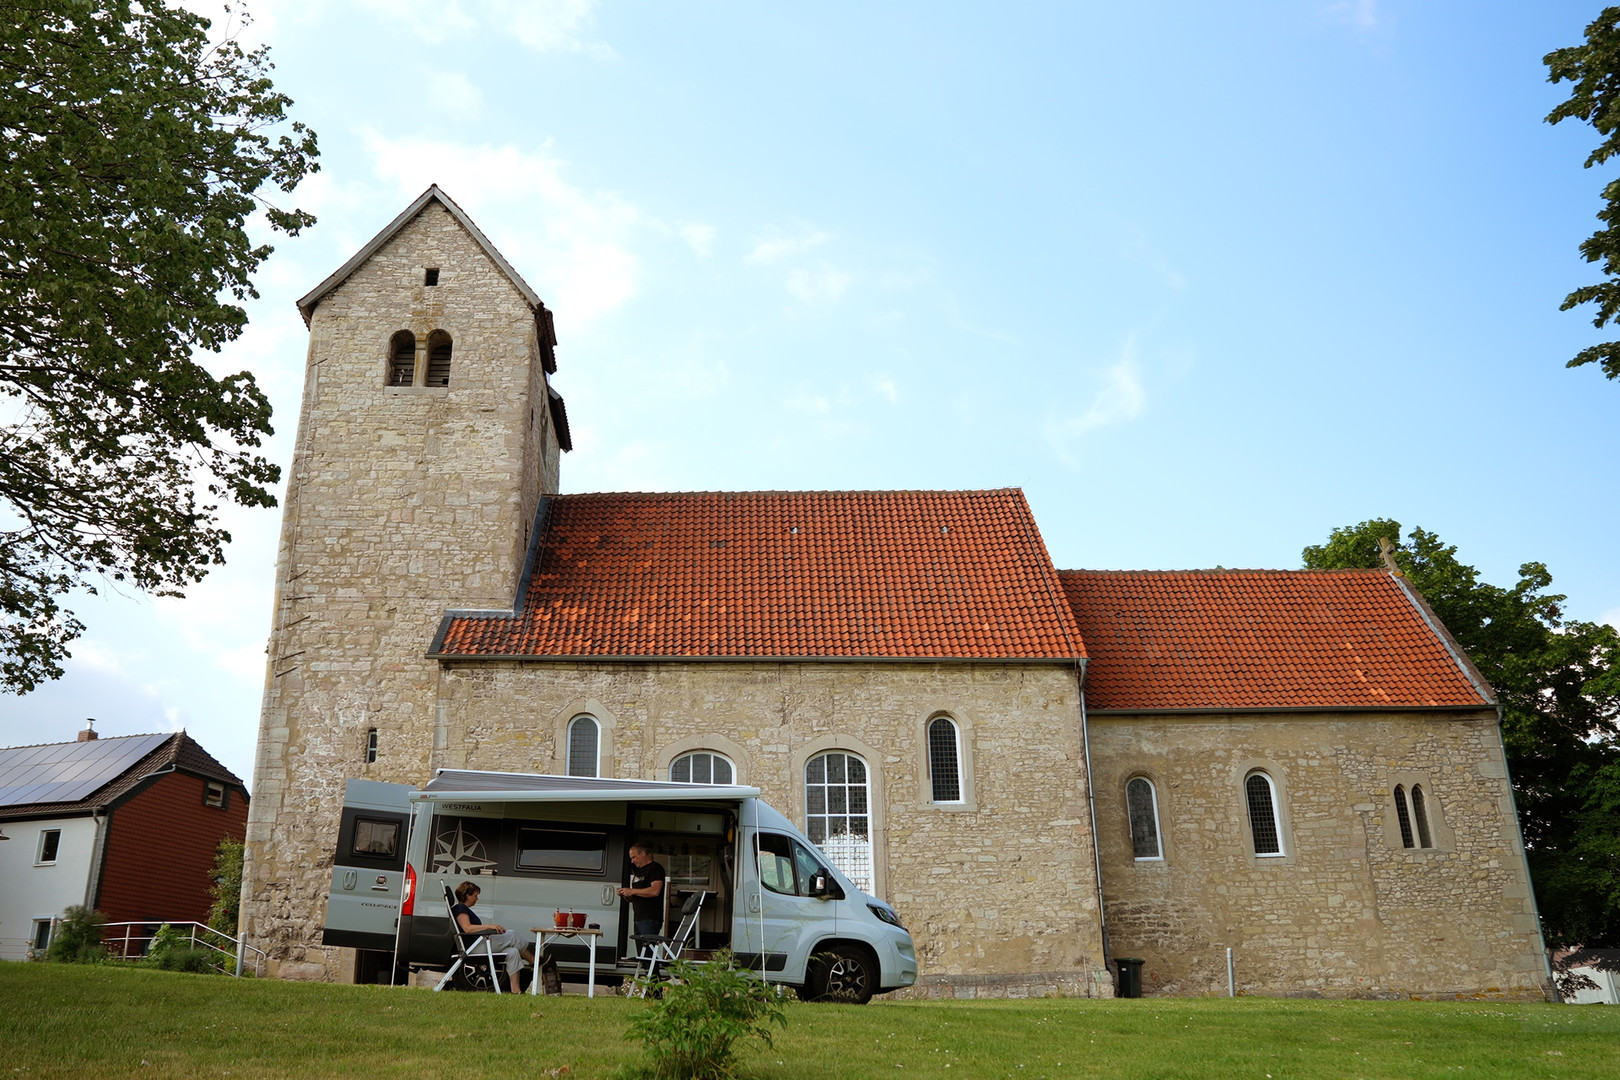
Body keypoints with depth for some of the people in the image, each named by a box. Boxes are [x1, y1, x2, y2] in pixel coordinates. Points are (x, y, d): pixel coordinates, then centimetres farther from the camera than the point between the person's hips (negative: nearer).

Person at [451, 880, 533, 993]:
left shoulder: (466, 909, 27)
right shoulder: (460, 908, -5)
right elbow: (467, 928, -20)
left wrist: (494, 927, 9)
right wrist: (489, 926, -23)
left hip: (480, 945, 10)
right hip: (474, 946, -10)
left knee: (513, 952, -7)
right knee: (512, 935, -14)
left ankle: (515, 989, -12)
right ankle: (535, 961, -5)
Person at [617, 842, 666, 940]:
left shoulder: (655, 868, -4)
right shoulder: (638, 871, 24)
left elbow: (655, 891, -18)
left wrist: (632, 891, -12)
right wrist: (624, 894, 7)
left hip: (650, 920, -9)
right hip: (638, 919, 9)